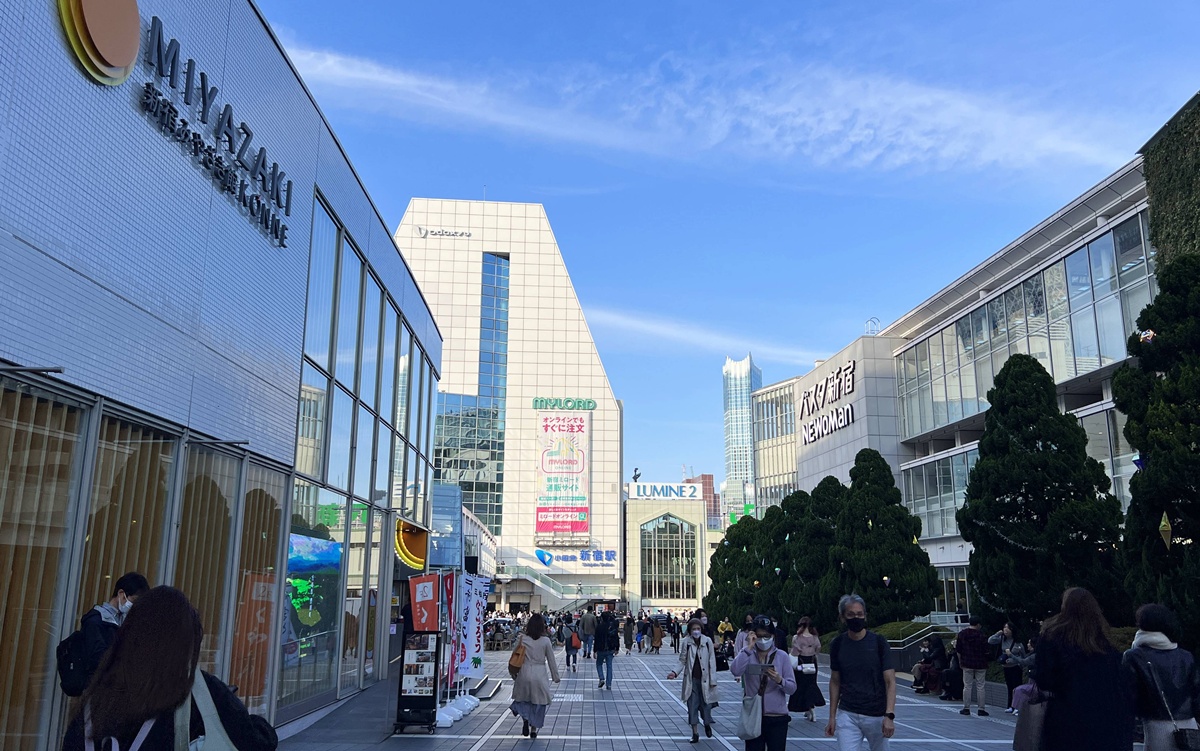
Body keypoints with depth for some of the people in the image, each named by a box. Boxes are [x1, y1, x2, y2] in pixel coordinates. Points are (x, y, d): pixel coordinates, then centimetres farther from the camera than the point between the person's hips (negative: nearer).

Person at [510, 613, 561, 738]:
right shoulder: (545, 640, -5)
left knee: (523, 698, 18)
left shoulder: (522, 638, -3)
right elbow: (551, 660, 1)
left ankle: (525, 718, -7)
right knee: (538, 701, 13)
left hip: (524, 673, 1)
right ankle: (533, 729, 14)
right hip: (539, 674, -1)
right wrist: (556, 676, 11)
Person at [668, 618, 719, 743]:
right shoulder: (686, 642, -3)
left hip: (704, 678, -1)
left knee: (706, 703, 6)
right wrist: (675, 672, -9)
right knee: (692, 705, 2)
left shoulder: (707, 641, -5)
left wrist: (713, 680, -4)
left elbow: (712, 661, -2)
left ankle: (707, 724, 36)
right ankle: (695, 733, 13)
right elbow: (683, 660, 5)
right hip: (691, 679, 1)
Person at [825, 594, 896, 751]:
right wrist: (832, 717, 6)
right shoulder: (838, 644, 2)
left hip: (877, 715, -1)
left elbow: (890, 682, -7)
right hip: (847, 715, 1)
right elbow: (835, 682, 10)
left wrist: (889, 715, -18)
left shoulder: (878, 642, -5)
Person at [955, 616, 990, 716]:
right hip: (980, 665, -2)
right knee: (980, 686, 3)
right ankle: (981, 709, 5)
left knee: (967, 686, 5)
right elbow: (985, 652, -5)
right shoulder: (981, 636, -8)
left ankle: (966, 708, 5)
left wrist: (960, 662, 14)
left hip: (967, 664, 2)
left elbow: (959, 651, 5)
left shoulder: (961, 634, 1)